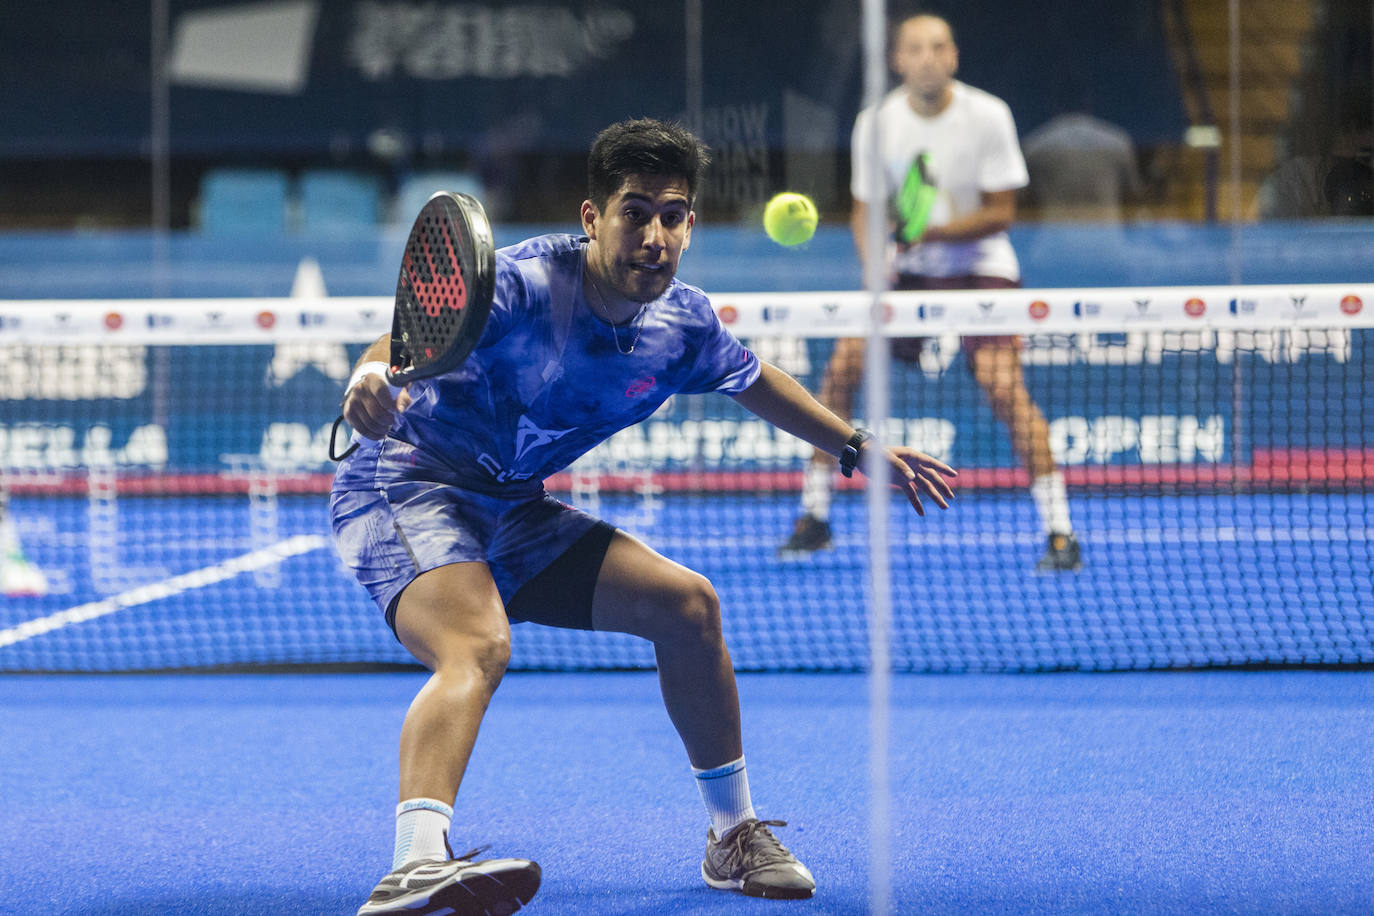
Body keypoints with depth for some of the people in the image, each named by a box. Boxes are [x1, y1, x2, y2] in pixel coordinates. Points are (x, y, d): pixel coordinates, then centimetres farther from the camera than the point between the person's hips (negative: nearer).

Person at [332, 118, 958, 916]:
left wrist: (858, 447, 26)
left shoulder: (684, 325, -2)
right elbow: (407, 338, -37)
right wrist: (370, 377, -59)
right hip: (407, 484, -8)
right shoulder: (525, 284, -24)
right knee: (479, 647, -35)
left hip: (510, 510, 8)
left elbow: (754, 381, 21)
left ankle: (735, 836, 24)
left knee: (687, 605, 7)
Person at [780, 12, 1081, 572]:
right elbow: (865, 211, 3)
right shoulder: (876, 124, -5)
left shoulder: (988, 116, -13)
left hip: (980, 268, -3)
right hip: (907, 273, 3)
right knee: (843, 364, -12)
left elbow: (1001, 212, -11)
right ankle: (815, 516, 2)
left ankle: (1059, 531, -16)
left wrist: (929, 232, -24)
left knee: (1003, 384, -21)